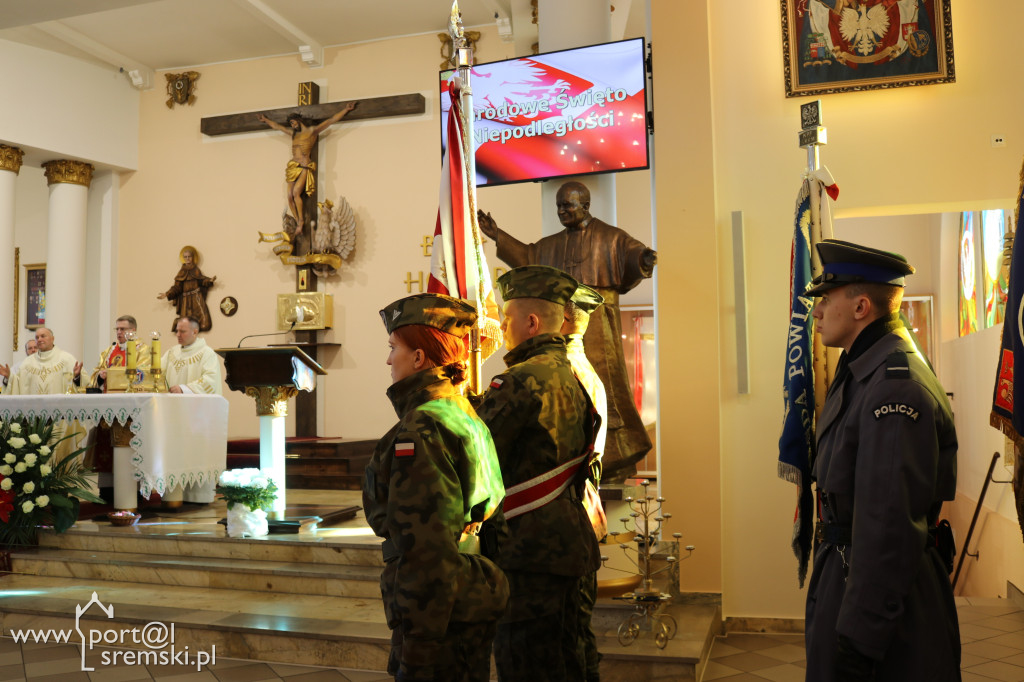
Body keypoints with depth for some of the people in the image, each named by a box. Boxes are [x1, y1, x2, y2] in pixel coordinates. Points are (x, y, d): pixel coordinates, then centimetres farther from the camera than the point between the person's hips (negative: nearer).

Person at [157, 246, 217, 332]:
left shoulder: (195, 269, 10)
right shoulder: (182, 271, 11)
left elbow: (202, 280, 1)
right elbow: (177, 287, 10)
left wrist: (210, 280, -19)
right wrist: (166, 294, 3)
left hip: (196, 296, -2)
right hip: (185, 298, 2)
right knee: (185, 317, -6)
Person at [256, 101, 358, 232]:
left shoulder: (313, 130, 4)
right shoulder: (293, 133, 22)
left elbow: (331, 120, 1)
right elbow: (276, 126, 37)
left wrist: (346, 109, -3)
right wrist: (265, 119, 48)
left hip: (304, 167, -6)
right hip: (293, 167, 6)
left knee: (296, 193, -23)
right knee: (290, 197, -7)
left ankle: (301, 221, -11)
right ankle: (299, 223, -1)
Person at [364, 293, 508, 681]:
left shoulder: (417, 433, -20)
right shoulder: (466, 415, 8)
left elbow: (425, 549, -23)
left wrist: (418, 647, -19)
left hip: (439, 615, -9)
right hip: (475, 608, 9)